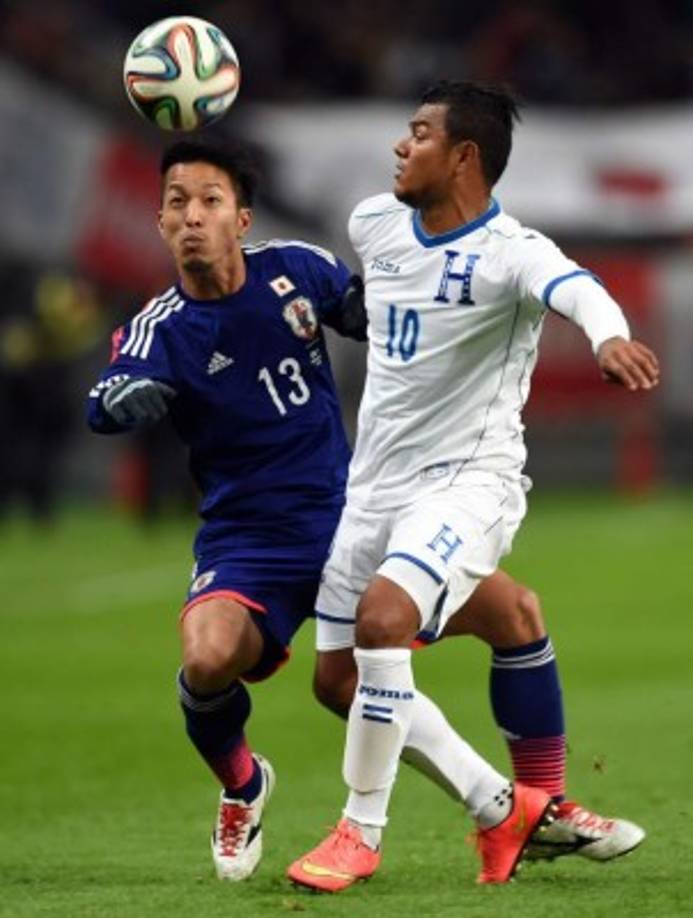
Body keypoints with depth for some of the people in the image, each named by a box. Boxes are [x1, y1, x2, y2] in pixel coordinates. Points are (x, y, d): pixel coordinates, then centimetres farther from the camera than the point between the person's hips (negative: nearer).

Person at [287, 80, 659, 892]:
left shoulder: (508, 252, -19)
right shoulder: (374, 223, 2)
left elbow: (574, 288, -42)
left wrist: (610, 335, -63)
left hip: (468, 481, -8)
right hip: (375, 485, 8)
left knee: (383, 616, -30)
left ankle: (361, 832, -15)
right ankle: (502, 810, 19)